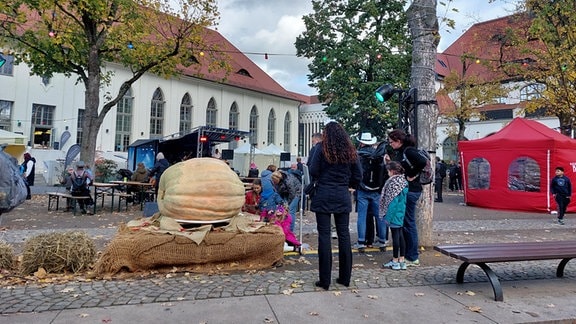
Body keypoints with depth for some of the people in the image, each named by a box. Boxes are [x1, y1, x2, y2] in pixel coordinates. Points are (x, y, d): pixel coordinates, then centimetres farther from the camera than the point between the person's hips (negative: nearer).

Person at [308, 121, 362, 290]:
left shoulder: (321, 148, -4)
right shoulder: (350, 151, 7)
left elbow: (313, 171, -9)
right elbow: (358, 175, 7)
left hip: (324, 195, -3)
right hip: (343, 197, 4)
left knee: (324, 235, 0)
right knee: (344, 234, 10)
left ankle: (325, 280, 3)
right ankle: (345, 278, 18)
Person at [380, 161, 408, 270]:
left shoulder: (394, 182, -18)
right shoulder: (404, 181, 8)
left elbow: (392, 200, -20)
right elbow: (403, 199, 13)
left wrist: (388, 216, -16)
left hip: (395, 213, -8)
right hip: (402, 212, 8)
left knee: (395, 235, 0)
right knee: (400, 235, 13)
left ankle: (395, 261, 9)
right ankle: (401, 260, 19)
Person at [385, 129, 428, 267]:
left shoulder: (409, 151, -13)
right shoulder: (399, 152, 14)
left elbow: (422, 162, -29)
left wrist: (412, 176, -19)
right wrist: (390, 162, 6)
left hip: (410, 191, -10)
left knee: (408, 223, -3)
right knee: (403, 223, 14)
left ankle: (413, 258, 6)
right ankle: (405, 254, 25)